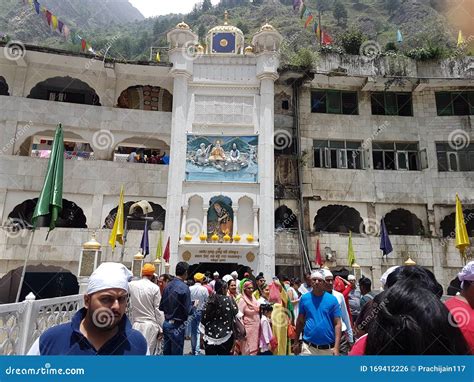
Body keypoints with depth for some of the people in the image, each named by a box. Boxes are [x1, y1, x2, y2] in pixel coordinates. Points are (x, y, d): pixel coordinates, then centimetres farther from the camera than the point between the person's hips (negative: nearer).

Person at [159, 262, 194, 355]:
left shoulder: (168, 285, 1)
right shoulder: (184, 288, -18)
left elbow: (161, 307, 7)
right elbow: (188, 311, -17)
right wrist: (194, 306, 3)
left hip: (166, 323, 6)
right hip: (177, 325, -6)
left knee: (166, 352, 16)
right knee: (176, 353, 5)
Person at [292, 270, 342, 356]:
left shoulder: (332, 300, -4)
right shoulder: (304, 298, -1)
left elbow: (337, 324, -5)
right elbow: (300, 321, 7)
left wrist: (336, 347, -11)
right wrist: (296, 342, 9)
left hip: (328, 348, 0)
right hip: (308, 347, 0)